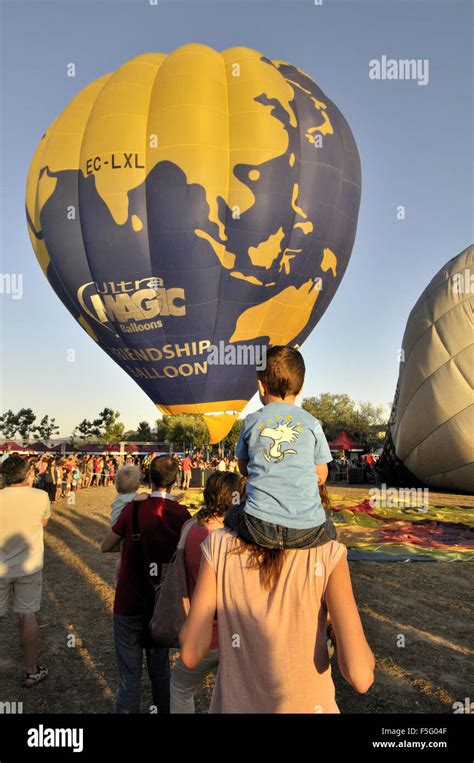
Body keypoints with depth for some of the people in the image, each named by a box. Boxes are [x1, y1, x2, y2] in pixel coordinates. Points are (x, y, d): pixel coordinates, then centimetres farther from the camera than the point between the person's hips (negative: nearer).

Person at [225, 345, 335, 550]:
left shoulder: (251, 421, 3)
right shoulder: (311, 423, 2)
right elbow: (321, 476, 9)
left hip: (260, 526, 0)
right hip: (308, 529, 1)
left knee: (232, 515, 33)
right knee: (329, 531, 34)